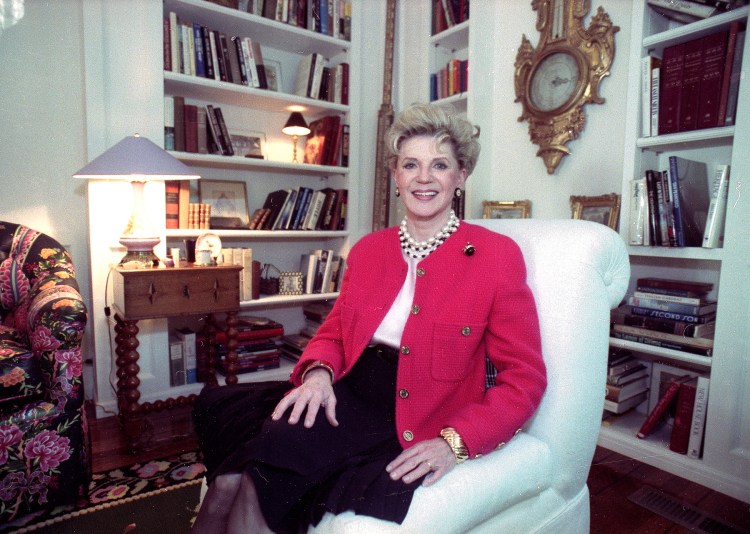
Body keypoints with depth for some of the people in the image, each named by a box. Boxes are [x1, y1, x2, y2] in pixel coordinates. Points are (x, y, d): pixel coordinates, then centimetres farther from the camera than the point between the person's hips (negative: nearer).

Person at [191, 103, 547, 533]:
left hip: (415, 429, -4)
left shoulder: (497, 255, -5)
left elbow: (524, 379, -4)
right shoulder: (367, 250, 10)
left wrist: (455, 442, -18)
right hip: (347, 396, 5)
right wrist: (318, 371, -8)